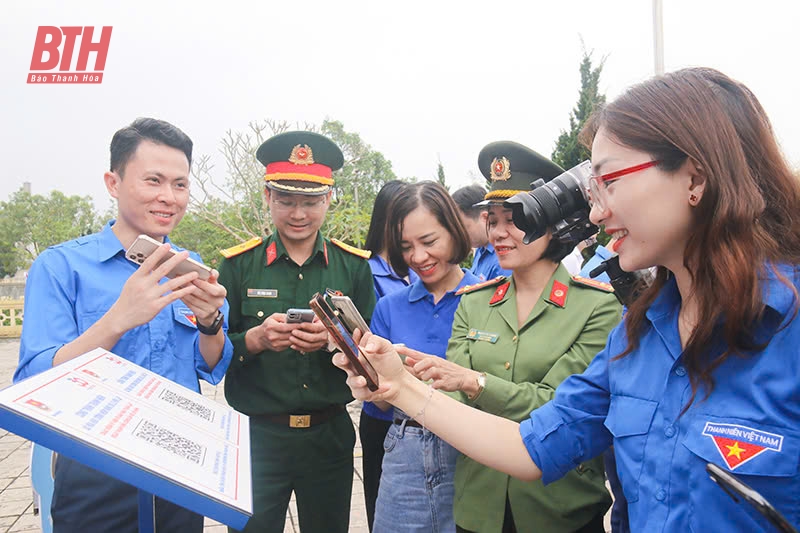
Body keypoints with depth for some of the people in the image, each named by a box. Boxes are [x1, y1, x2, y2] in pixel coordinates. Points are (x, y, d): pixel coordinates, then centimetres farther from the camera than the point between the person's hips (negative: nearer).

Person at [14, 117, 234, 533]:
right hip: (95, 479, -4)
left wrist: (211, 322, -19)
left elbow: (212, 370, 1)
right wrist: (119, 318, -33)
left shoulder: (190, 270, 2)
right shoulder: (60, 265, -10)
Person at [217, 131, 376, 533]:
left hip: (330, 436, 1)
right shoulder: (238, 264, -3)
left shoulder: (354, 266, -1)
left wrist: (333, 340, -19)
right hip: (256, 436, -1)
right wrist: (256, 339, -20)